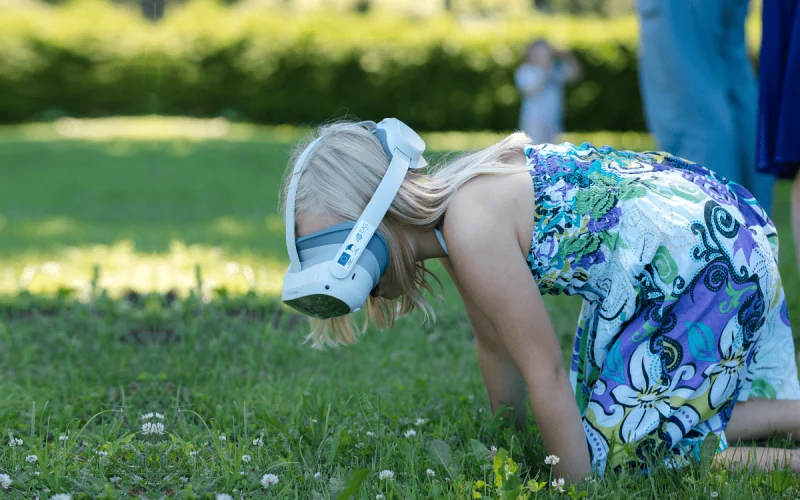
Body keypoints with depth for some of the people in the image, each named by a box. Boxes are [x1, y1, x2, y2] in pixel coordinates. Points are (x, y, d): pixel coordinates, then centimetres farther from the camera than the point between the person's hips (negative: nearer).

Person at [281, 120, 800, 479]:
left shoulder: (471, 227, -25)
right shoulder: (445, 205, 3)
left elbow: (546, 373, -20)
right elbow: (497, 346, 16)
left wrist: (577, 485, -12)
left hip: (708, 257, -10)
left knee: (617, 454, -5)